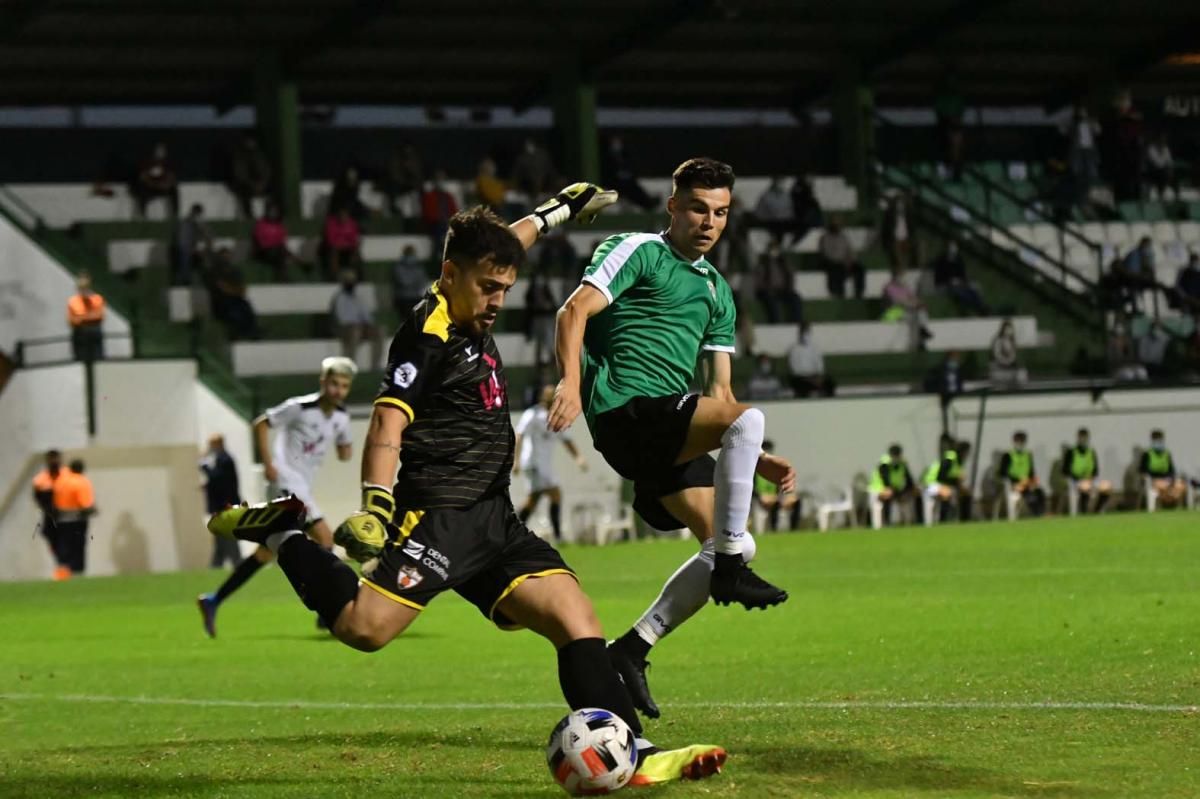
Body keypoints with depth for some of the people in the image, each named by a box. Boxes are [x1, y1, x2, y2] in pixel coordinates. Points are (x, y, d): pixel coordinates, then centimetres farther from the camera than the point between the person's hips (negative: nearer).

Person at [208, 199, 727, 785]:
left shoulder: (468, 313, 16)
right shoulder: (429, 331, -10)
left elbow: (502, 246, 38)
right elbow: (387, 423, -21)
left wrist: (556, 212, 50)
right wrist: (375, 506, -33)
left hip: (493, 518, 9)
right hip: (440, 513, -9)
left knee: (576, 617, -7)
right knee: (364, 627, -25)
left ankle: (635, 754, -14)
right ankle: (280, 536, -2)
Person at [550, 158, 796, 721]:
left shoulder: (718, 292, 25)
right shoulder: (638, 252, 3)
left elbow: (718, 394, 25)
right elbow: (575, 310, -11)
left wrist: (758, 461, 14)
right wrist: (570, 381, -27)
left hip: (669, 431, 9)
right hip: (626, 407, -9)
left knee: (726, 546, 2)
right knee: (749, 419, -29)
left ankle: (631, 650, 8)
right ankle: (731, 566, -22)